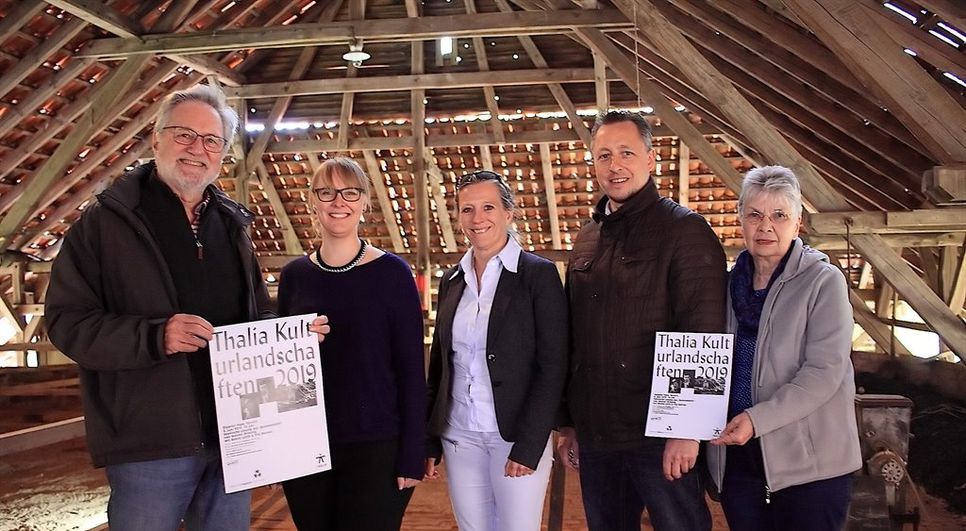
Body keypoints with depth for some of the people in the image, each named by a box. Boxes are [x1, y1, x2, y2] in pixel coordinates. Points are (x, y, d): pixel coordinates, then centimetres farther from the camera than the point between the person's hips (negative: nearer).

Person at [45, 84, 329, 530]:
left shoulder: (232, 223, 13)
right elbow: (67, 321, -9)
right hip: (150, 443, -5)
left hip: (233, 438, 5)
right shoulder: (108, 221, -3)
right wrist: (154, 336, -25)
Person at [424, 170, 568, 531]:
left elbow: (552, 368, -10)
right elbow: (439, 363, 11)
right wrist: (430, 441, 8)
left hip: (518, 435, -4)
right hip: (458, 436, 5)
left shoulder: (539, 274, -7)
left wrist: (528, 445, -15)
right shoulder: (452, 280, 8)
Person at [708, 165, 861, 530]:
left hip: (808, 462, -4)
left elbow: (824, 371, -15)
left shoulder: (823, 282, -7)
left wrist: (757, 419, -23)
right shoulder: (731, 284, 7)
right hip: (737, 457, 5)